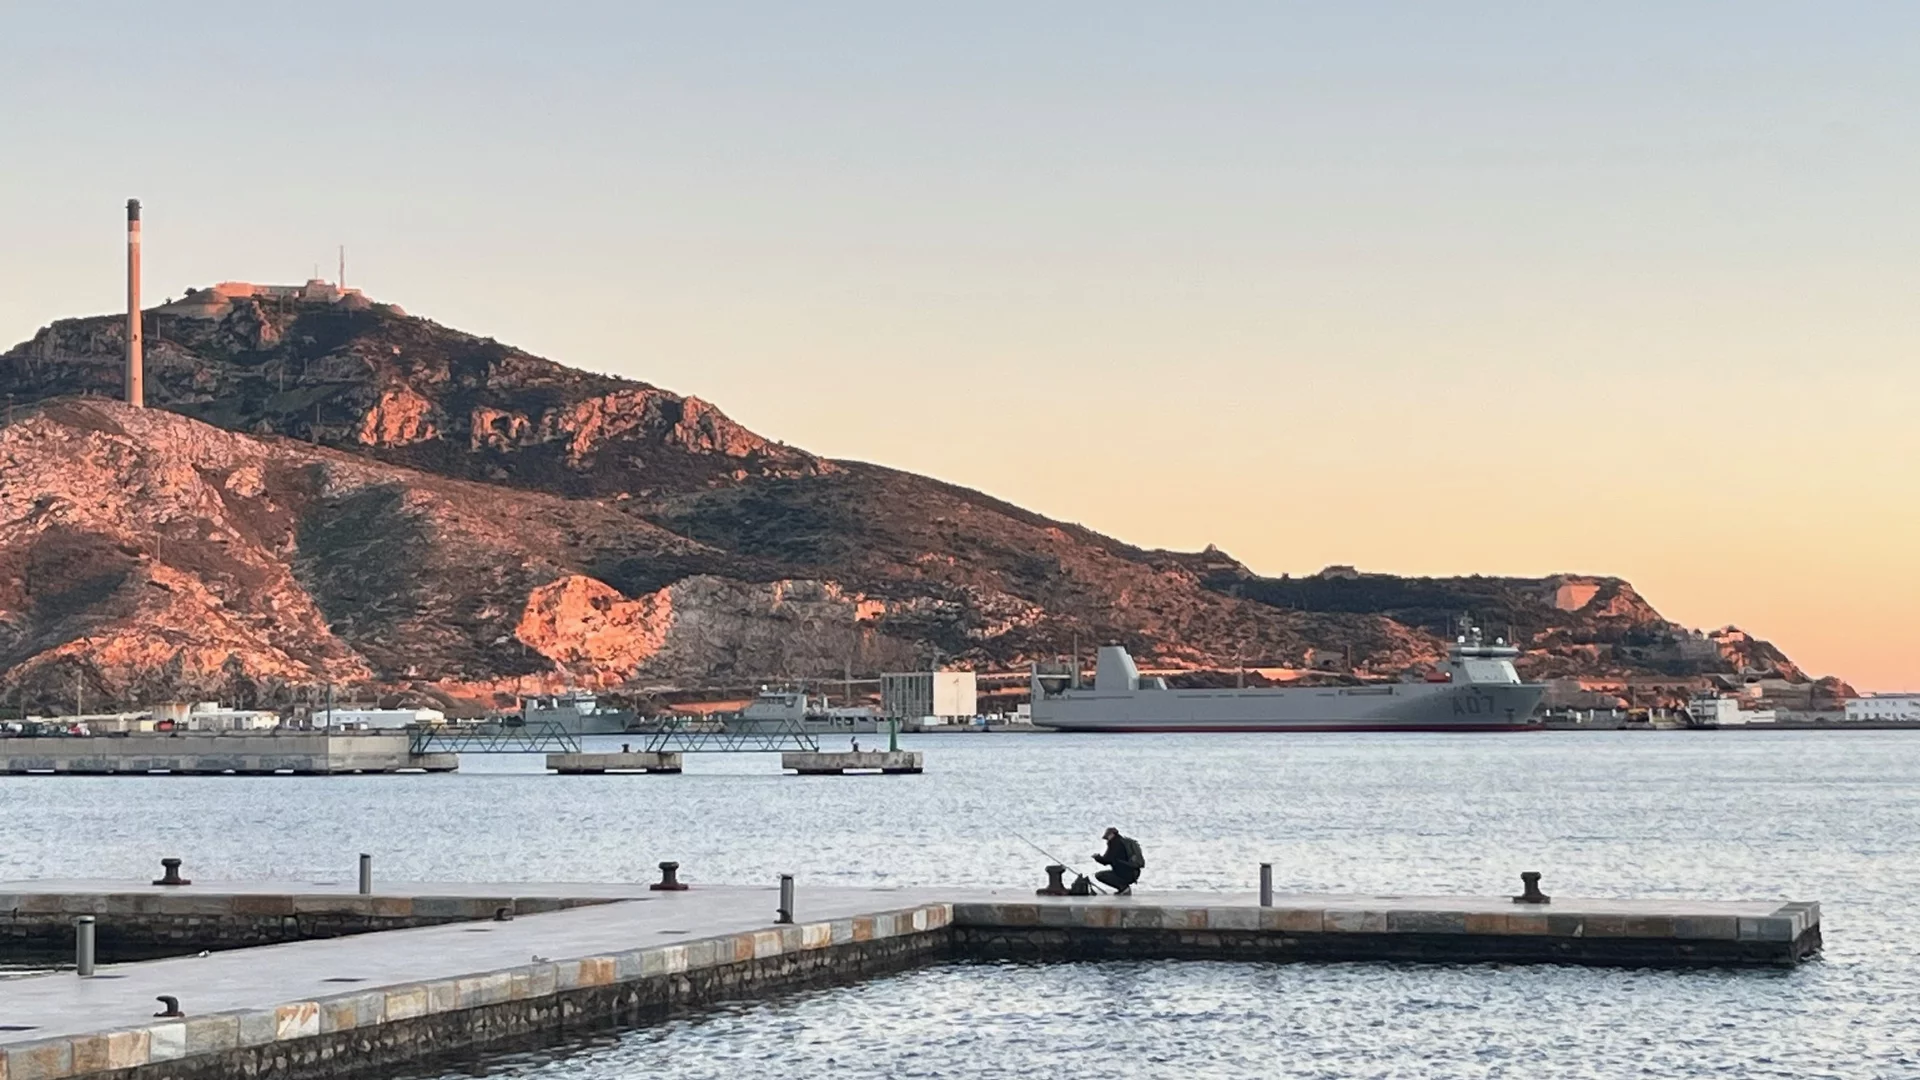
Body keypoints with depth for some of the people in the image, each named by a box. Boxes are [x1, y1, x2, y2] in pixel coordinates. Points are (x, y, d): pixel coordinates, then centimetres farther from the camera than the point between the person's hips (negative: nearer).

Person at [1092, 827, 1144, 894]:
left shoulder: (1115, 843, -8)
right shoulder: (1125, 842, 18)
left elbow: (1107, 860, -9)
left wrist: (1097, 857, 9)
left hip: (1125, 875, -9)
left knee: (1099, 875, -9)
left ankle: (1122, 887, -11)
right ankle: (1126, 888, 12)